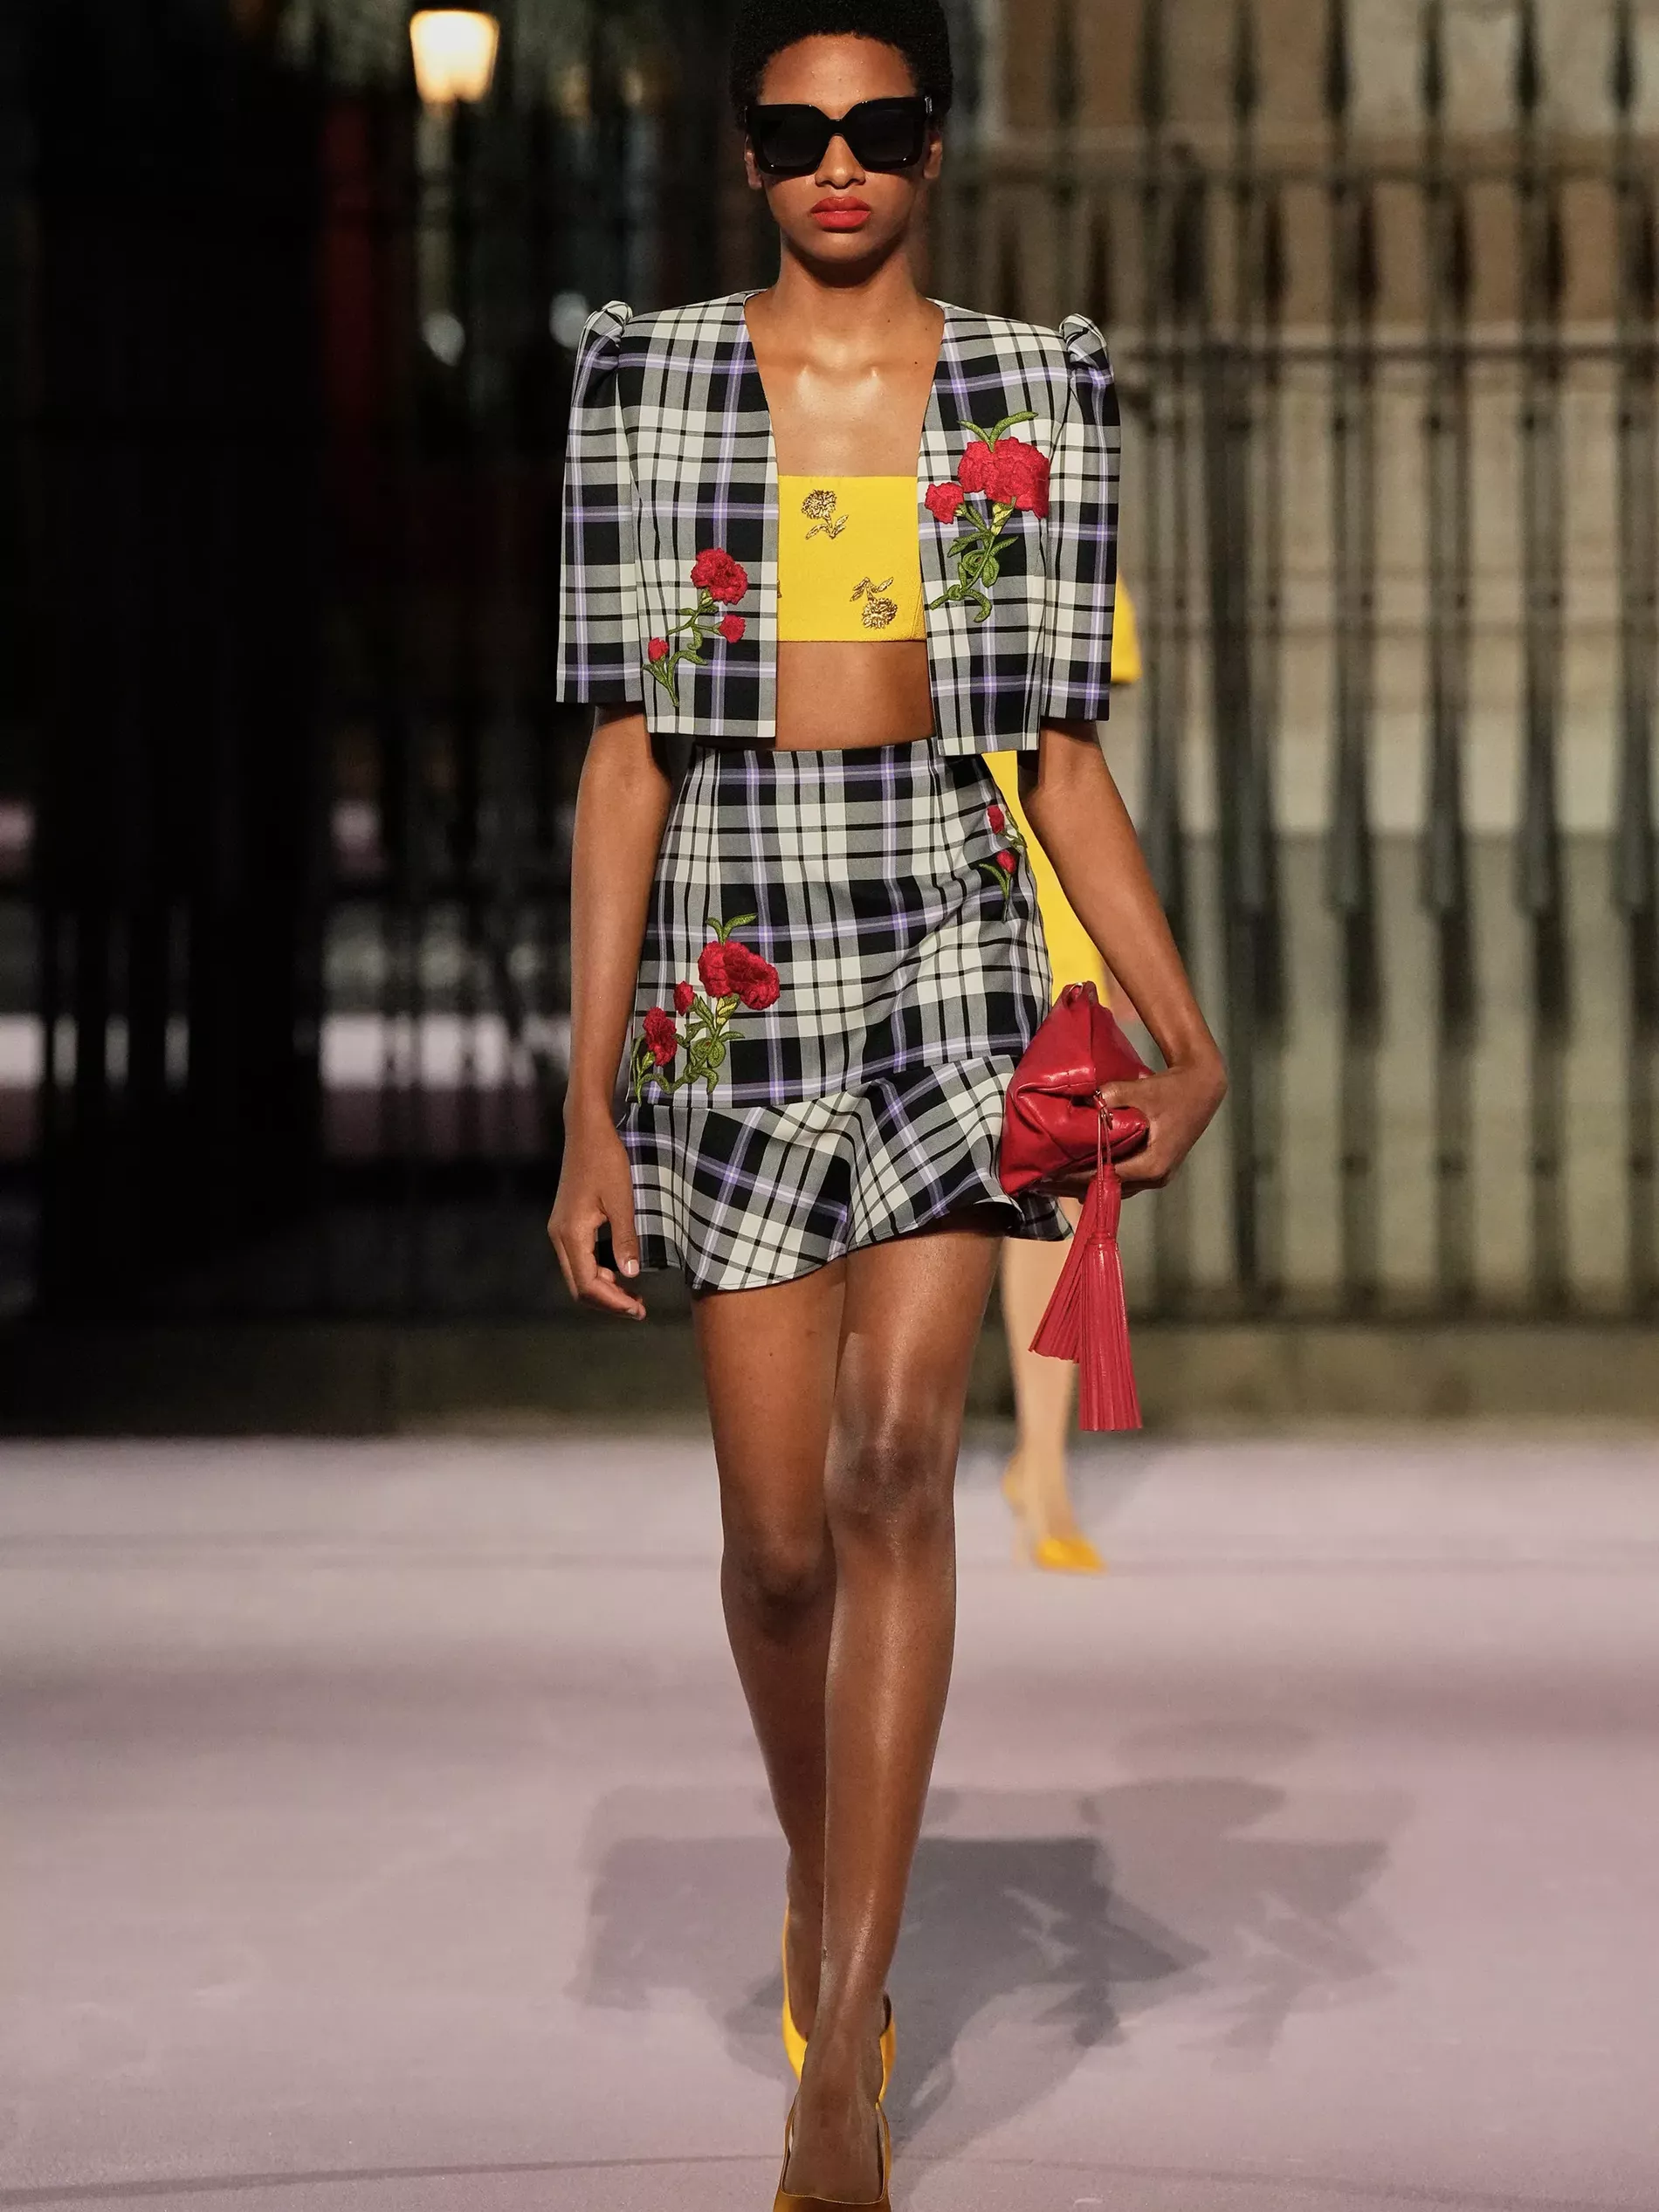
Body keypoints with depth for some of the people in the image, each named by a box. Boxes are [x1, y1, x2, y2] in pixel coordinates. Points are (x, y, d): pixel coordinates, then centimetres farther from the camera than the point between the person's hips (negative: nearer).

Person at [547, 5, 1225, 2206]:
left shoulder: (1038, 392, 6)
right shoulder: (647, 381, 4)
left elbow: (1062, 748, 8)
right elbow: (625, 753, 2)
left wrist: (1186, 1033, -3)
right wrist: (588, 1108, -2)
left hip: (956, 950, -1)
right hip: (730, 974, 1)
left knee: (894, 1464, -16)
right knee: (778, 1531, 3)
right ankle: (823, 1878, 35)